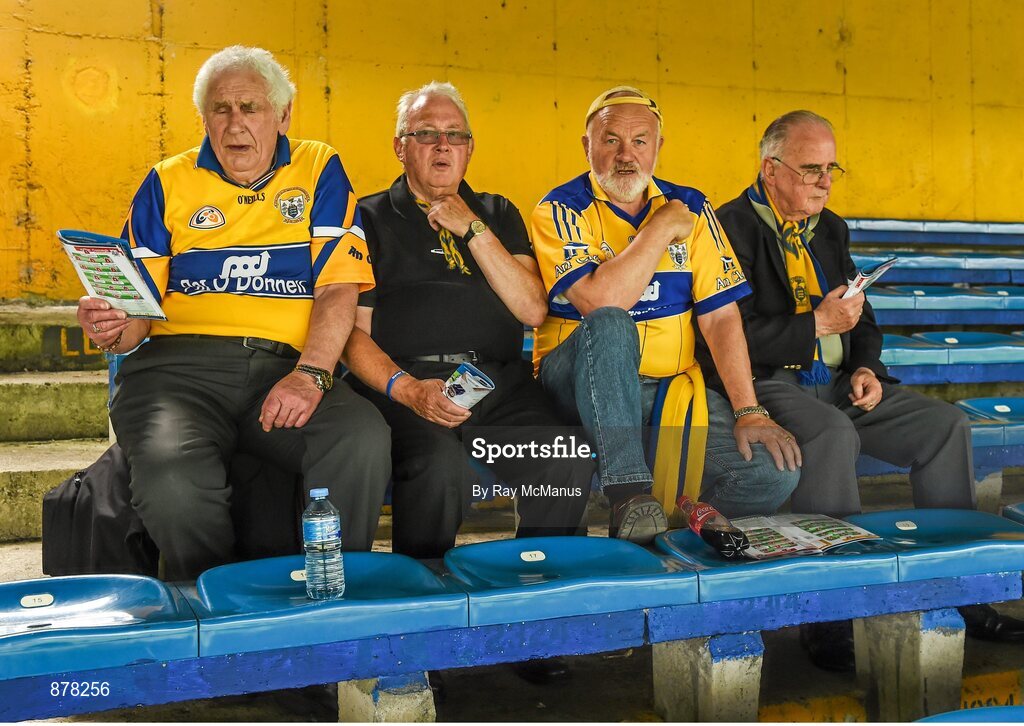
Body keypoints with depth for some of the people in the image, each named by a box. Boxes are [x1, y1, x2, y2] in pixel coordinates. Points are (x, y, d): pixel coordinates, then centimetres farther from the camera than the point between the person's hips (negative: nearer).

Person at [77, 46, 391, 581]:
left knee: (364, 439, -32)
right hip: (181, 363, 1)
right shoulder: (168, 183, 17)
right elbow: (136, 310, 14)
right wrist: (111, 329, -11)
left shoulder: (319, 171, 15)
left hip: (287, 365, 0)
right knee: (173, 480, -32)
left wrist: (310, 374, -15)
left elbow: (339, 288, 2)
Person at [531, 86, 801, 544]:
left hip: (672, 386, 4)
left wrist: (749, 412, -8)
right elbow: (599, 303, -22)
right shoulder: (561, 210, -4)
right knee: (610, 327, -37)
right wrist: (663, 227, -13)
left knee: (774, 472, -17)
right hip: (582, 383, -3)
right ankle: (629, 493, -33)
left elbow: (720, 315, 1)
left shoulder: (691, 208, 8)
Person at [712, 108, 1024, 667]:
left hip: (839, 384, 8)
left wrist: (865, 367, 3)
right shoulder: (733, 227, -7)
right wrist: (816, 325, -17)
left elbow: (862, 317, 23)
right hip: (769, 385, -8)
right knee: (833, 434, -37)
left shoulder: (830, 228, 18)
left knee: (946, 424, -7)